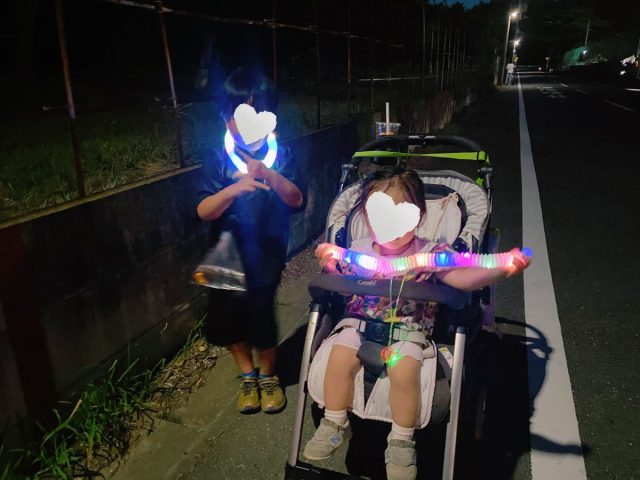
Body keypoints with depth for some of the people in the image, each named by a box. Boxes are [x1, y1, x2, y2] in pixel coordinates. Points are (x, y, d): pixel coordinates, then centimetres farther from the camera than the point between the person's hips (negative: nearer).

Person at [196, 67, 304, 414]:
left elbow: (297, 201, -13)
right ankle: (247, 375, 36)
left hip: (266, 254, -1)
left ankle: (267, 375, 24)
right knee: (226, 317, 7)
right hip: (228, 255, 2)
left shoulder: (280, 157, -2)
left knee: (260, 314, -8)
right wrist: (235, 189, -30)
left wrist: (271, 177, -31)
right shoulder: (219, 163, -4)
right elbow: (203, 211, -13)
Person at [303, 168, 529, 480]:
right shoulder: (357, 251, 2)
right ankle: (335, 424, 3)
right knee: (340, 357, -24)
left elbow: (463, 278, -16)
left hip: (408, 331, -2)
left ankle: (401, 440, -2)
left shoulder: (429, 253, -6)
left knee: (405, 369, -29)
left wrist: (501, 269, -31)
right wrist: (329, 265, -9)